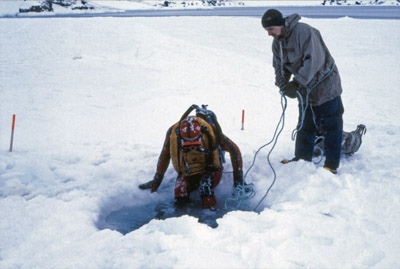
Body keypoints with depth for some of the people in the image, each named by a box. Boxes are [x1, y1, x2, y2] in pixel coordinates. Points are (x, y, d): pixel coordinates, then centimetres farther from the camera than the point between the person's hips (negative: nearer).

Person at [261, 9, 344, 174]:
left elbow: (314, 60, -30)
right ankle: (302, 159, 25)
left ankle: (332, 164, 8)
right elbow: (279, 67, 6)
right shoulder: (277, 43, 3)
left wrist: (297, 82, -31)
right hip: (305, 90, 7)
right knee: (305, 126, 14)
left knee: (331, 127, 0)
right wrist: (284, 85, -14)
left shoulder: (303, 31, -24)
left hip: (326, 87, -7)